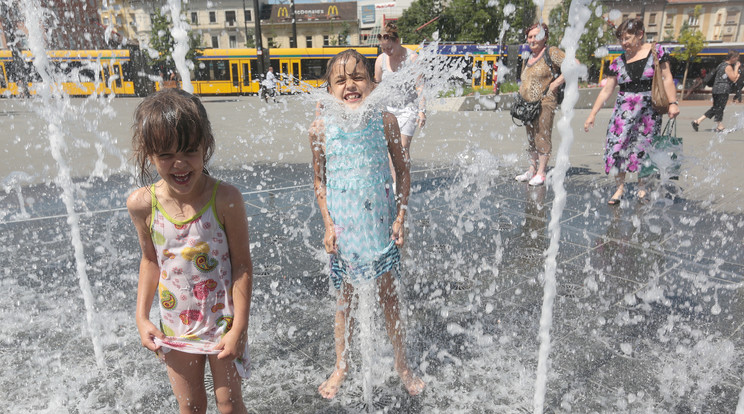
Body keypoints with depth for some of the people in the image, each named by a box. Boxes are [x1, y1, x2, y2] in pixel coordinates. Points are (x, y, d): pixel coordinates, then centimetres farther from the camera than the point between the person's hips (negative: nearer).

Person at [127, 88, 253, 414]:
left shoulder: (225, 199, -23)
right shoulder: (142, 204, -12)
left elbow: (242, 265, -16)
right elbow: (150, 260, 4)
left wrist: (239, 327, -15)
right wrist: (142, 317, 4)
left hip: (222, 320, -3)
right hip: (175, 325, 3)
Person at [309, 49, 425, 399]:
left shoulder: (385, 121, -8)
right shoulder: (322, 128, -7)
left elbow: (402, 171, 0)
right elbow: (319, 180, 1)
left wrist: (401, 218, -5)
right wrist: (328, 224, -5)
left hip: (380, 223, 0)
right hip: (342, 226, 0)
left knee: (389, 294, 12)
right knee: (344, 297, 13)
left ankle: (402, 365, 33)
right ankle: (341, 367, 35)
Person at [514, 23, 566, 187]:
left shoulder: (552, 52, -5)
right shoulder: (528, 58, 18)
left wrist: (555, 84, -15)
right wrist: (521, 94, 13)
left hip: (545, 102, -8)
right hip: (528, 104, 8)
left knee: (542, 137, -7)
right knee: (531, 138, 12)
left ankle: (541, 173, -1)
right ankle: (532, 170, 22)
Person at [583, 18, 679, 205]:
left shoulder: (656, 51, 1)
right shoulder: (618, 62, 6)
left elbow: (667, 78, -1)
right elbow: (606, 90, 6)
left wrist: (673, 102, -10)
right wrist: (592, 114, 3)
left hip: (649, 109, -2)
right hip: (624, 109, 2)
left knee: (644, 147, 3)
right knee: (617, 146, -7)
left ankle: (642, 187, 17)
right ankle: (620, 187, 3)